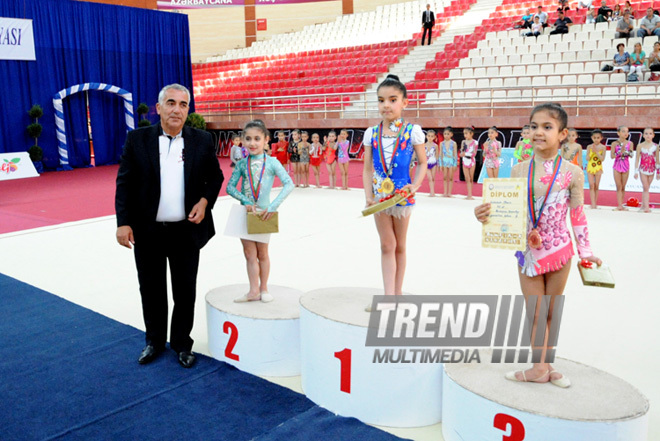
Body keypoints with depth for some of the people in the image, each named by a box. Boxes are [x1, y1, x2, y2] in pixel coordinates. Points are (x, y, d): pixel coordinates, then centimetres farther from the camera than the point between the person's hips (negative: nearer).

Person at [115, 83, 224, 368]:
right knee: (151, 290, 14)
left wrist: (205, 201, -10)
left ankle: (182, 343, 29)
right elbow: (124, 183, -1)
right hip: (147, 232, 0)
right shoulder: (137, 139, -2)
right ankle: (154, 341, 34)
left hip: (186, 231, 0)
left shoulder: (202, 141, -1)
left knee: (185, 291, 10)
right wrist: (123, 222, -9)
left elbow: (215, 177, 9)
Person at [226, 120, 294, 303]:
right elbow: (230, 186, -1)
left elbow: (289, 184, -13)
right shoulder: (242, 164, 0)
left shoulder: (272, 162, -7)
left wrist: (273, 206, -22)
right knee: (250, 254, 4)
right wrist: (245, 201, -16)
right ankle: (254, 291, 12)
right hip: (245, 212, 2)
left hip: (263, 213, -2)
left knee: (262, 253, 12)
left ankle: (263, 289, 26)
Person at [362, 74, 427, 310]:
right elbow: (367, 169, 2)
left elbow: (422, 163, 0)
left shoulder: (412, 131, -6)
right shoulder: (371, 133, 1)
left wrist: (414, 187, -16)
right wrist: (368, 197, -9)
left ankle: (397, 294, 22)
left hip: (402, 195, -2)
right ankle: (389, 296, 5)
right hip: (380, 195, 2)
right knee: (387, 246, 4)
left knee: (399, 246, 12)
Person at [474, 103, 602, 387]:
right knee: (536, 313, 7)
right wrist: (485, 214, -20)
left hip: (559, 250, 0)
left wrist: (585, 251, 2)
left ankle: (543, 364, 27)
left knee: (551, 312, 13)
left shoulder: (572, 173, -6)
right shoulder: (519, 170, -3)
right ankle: (540, 367, 20)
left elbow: (577, 215, 1)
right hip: (528, 252, 1)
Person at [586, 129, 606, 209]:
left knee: (596, 186, 4)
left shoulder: (603, 147, -1)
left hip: (598, 168, 0)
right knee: (591, 186, -6)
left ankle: (595, 203, 14)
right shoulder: (589, 147, 2)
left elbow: (602, 159, -9)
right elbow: (587, 159, -2)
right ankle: (593, 204, -9)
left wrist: (596, 152, -17)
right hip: (590, 167, 1)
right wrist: (592, 152, -16)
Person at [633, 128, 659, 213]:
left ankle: (643, 205, 16)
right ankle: (646, 206, -9)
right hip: (643, 169, -2)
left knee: (646, 188, 9)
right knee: (645, 187, -6)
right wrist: (636, 171, -2)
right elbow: (637, 159, 0)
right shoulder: (640, 146, -3)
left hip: (651, 169, 2)